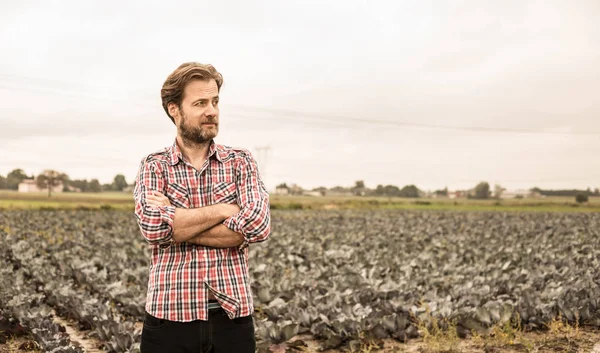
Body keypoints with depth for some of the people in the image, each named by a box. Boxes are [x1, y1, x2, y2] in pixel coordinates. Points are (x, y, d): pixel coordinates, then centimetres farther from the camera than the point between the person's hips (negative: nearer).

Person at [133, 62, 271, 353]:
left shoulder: (241, 162, 3)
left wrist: (175, 223, -13)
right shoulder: (154, 166, 2)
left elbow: (258, 226, -13)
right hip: (170, 317, 0)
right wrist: (224, 210, -12)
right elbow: (152, 227, -17)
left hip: (232, 317, 1)